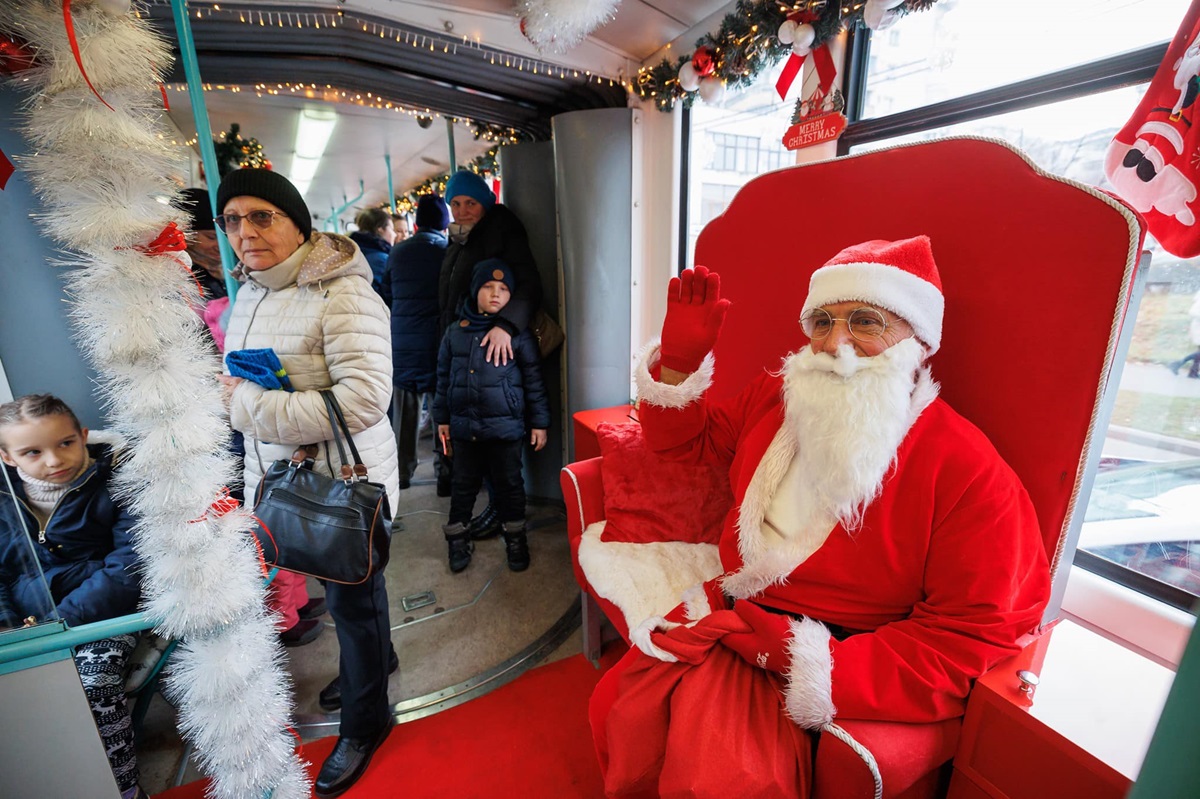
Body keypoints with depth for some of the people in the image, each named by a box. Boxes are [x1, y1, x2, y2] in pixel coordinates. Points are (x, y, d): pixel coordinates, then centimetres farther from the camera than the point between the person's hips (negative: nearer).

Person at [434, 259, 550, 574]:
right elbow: (443, 378, 12)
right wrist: (442, 419, 13)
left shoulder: (518, 334, -4)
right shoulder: (455, 333, 5)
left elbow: (534, 381, -2)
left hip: (506, 426, -2)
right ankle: (458, 539, 35)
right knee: (464, 484, 15)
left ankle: (515, 539, 30)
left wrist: (539, 423, -3)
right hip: (464, 426, 3)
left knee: (509, 484, 11)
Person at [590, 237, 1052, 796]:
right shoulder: (775, 397, 0)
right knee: (619, 710, 2)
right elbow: (685, 438, 13)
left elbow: (970, 635, -15)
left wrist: (819, 672, -23)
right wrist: (679, 360, -5)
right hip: (728, 617, 5)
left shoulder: (966, 471, -16)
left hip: (832, 652, -4)